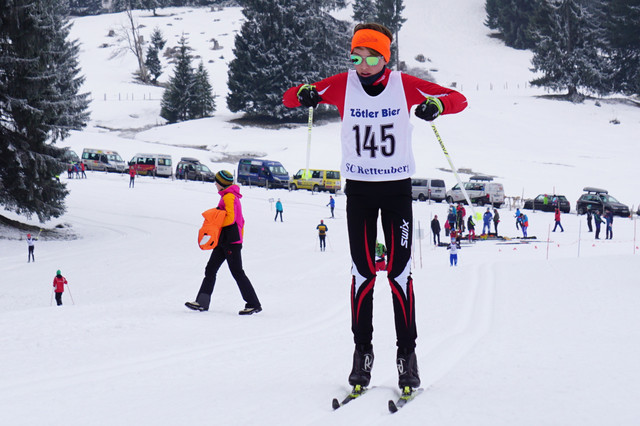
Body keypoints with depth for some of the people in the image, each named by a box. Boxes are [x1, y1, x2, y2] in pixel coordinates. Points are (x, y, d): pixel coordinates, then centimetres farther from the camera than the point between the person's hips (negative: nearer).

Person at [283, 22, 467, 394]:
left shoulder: (404, 85, -6)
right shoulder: (342, 85, -3)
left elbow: (458, 100, -4)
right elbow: (289, 98, 2)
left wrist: (436, 105, -27)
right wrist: (304, 94, -22)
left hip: (397, 188, -1)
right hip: (358, 189, 1)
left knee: (400, 272, -3)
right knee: (363, 273, 1)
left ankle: (407, 354, 3)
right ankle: (362, 351, 9)